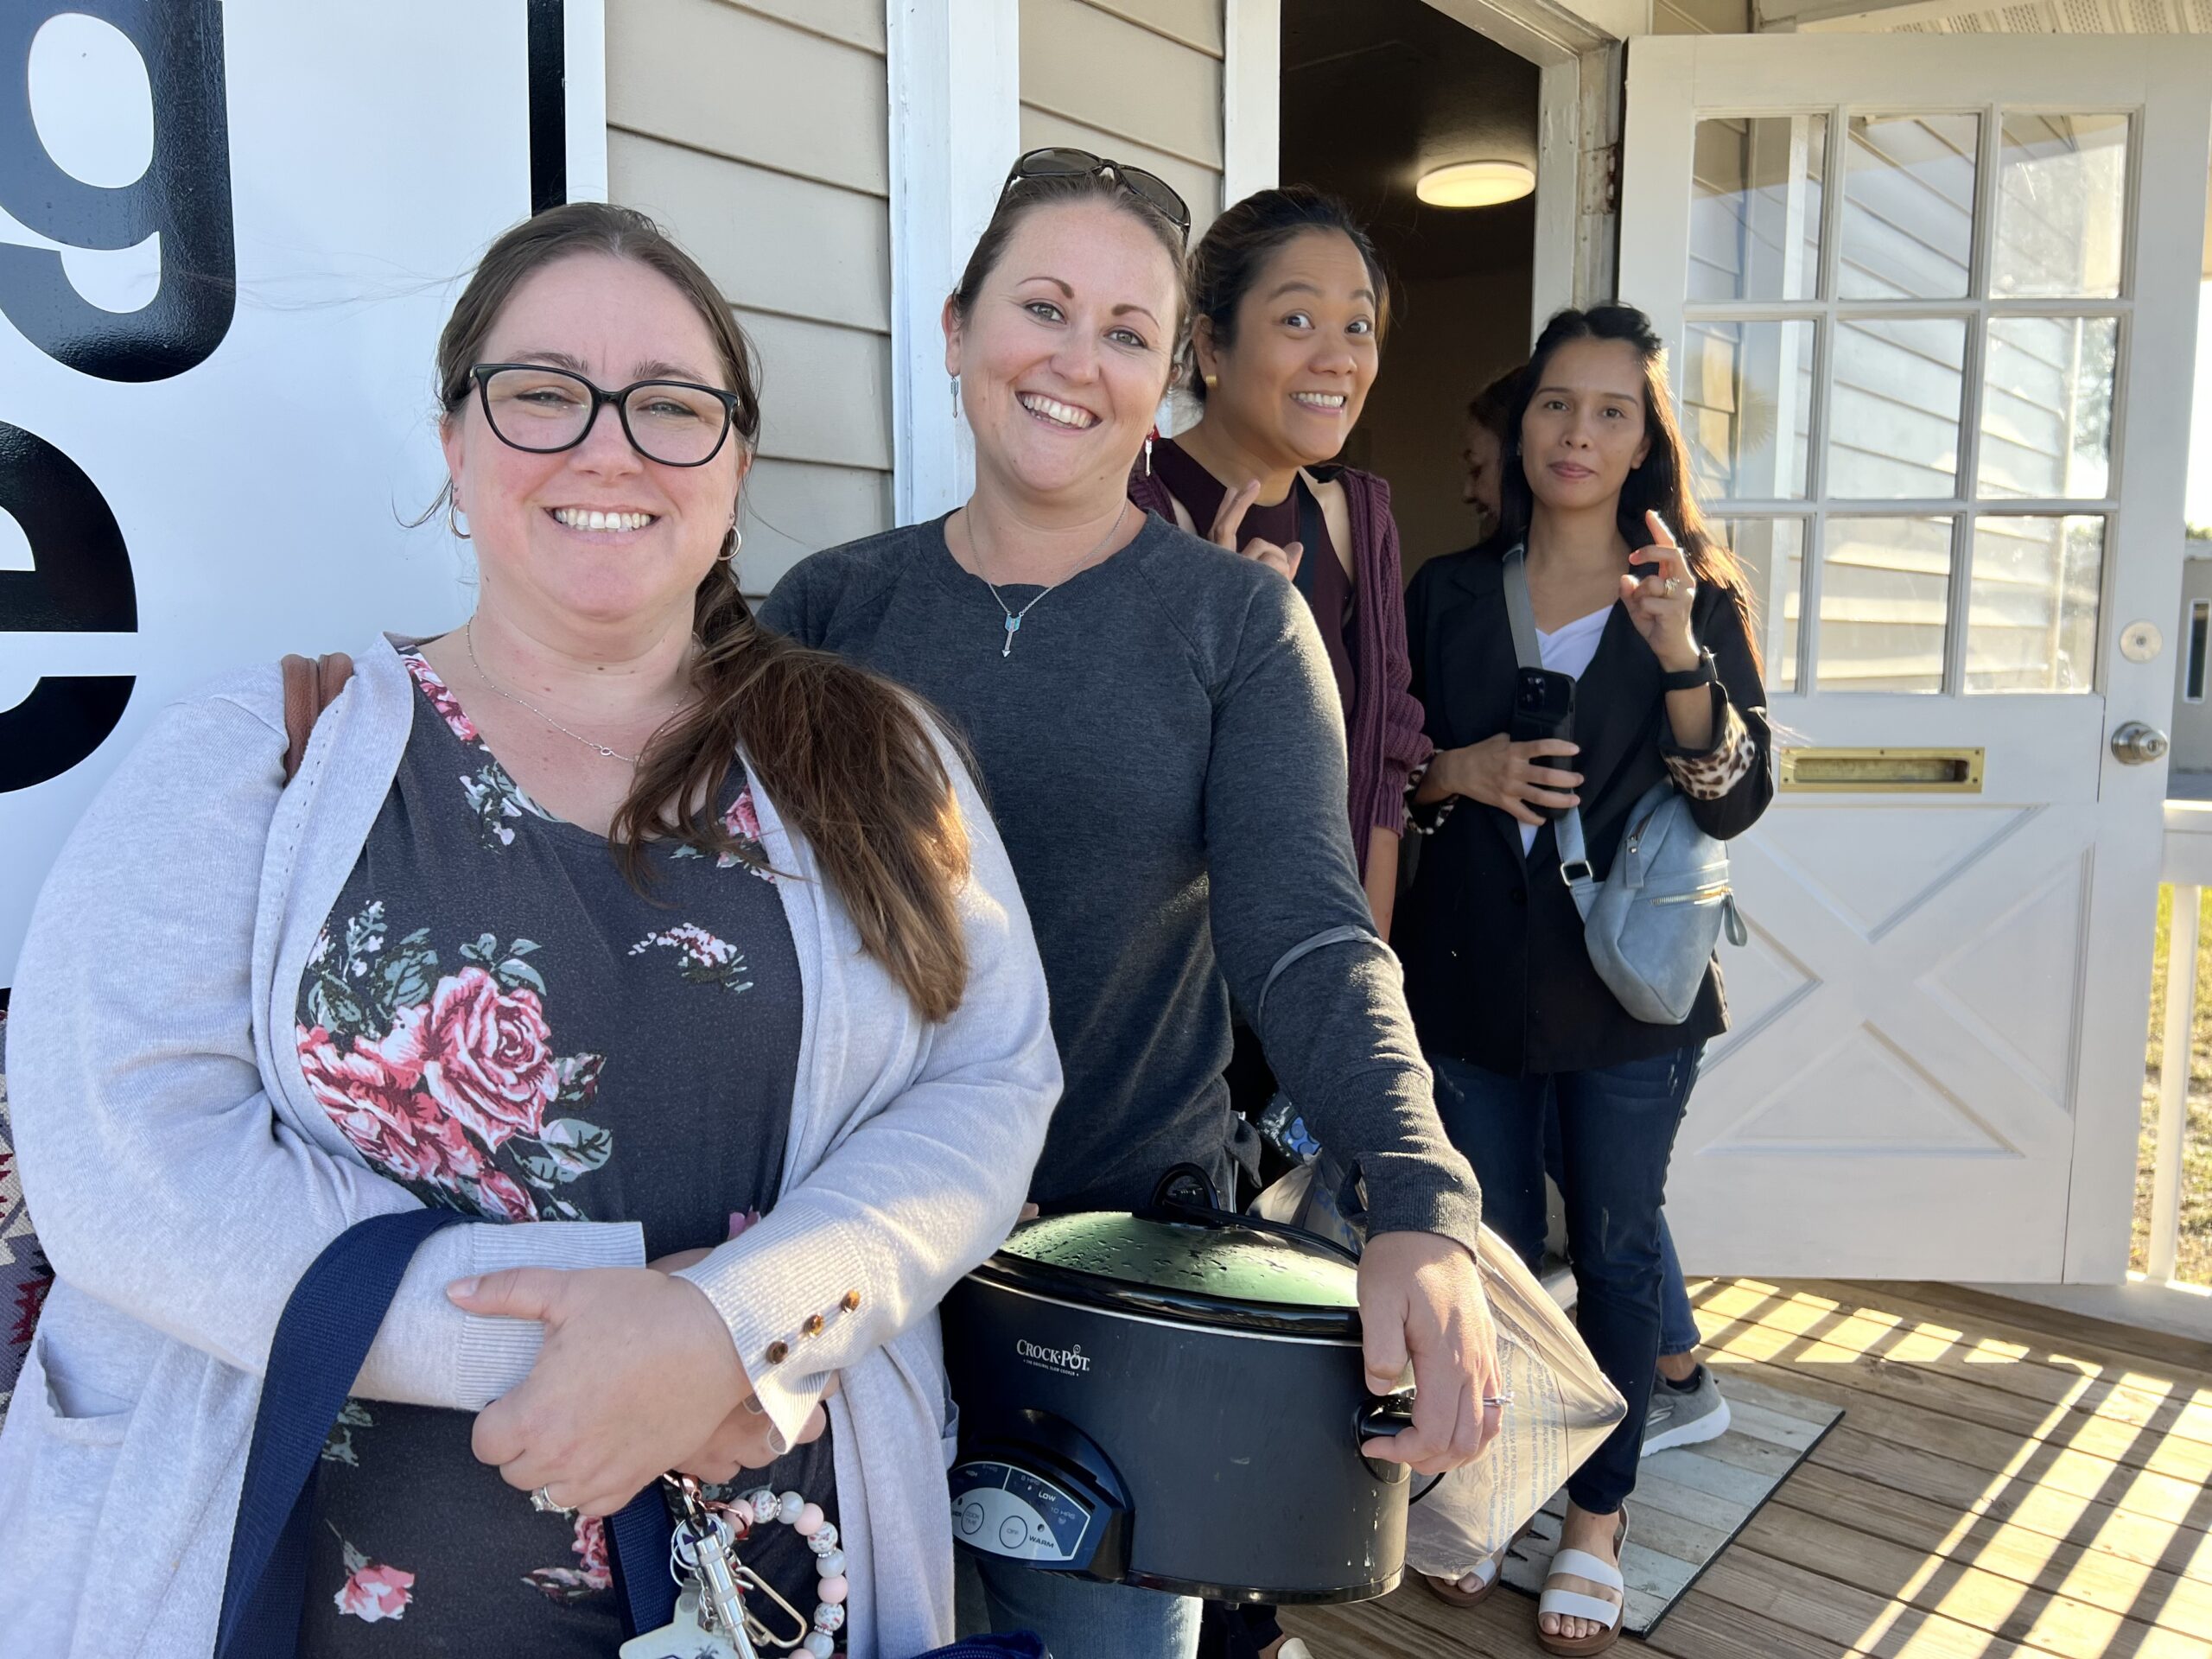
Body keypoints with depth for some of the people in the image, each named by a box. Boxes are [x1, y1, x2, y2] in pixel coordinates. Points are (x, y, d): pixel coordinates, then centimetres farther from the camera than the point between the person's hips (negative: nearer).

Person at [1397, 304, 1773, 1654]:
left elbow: (1737, 799, -9)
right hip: (1472, 970, 2)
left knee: (1616, 1246, 9)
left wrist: (1679, 653, -24)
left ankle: (1599, 1518, 27)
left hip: (1629, 974, -1)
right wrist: (1460, 772, -12)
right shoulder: (1450, 593, 4)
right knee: (1492, 1242, 13)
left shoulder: (1698, 592, -1)